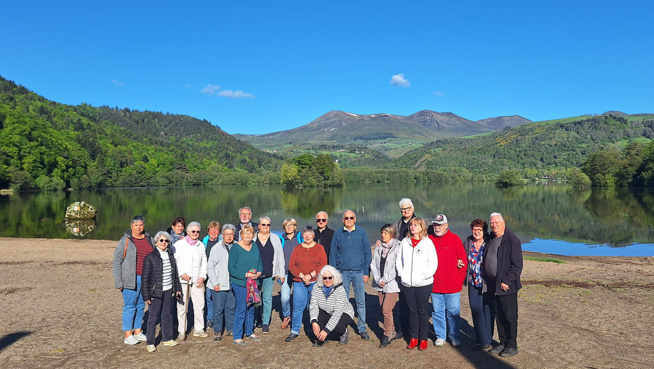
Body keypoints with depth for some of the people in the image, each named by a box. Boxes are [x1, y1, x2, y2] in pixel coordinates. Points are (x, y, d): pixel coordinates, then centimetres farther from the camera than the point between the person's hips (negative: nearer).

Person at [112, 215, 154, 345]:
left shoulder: (149, 239, 9)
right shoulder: (125, 241, -5)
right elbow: (117, 261, -6)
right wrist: (119, 282, -11)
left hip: (145, 279, 5)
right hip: (130, 279, -5)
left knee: (141, 306, 12)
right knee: (129, 306, 0)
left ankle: (138, 332, 24)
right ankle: (128, 335, 9)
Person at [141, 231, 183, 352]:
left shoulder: (170, 254, 7)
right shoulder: (150, 256, -11)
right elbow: (145, 277, -10)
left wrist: (177, 288, 14)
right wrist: (146, 295, -11)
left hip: (169, 290, 5)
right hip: (155, 291, -5)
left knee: (167, 315, 14)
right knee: (153, 317, 3)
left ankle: (167, 339, 27)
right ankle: (150, 343, 14)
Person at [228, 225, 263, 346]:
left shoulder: (255, 247, 9)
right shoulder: (235, 248, -9)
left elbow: (260, 263, 17)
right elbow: (231, 268, -12)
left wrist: (259, 272, -4)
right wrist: (246, 275, -20)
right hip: (240, 283, -6)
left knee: (251, 308, 15)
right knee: (241, 308, -5)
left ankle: (250, 332, 30)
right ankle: (237, 337, 6)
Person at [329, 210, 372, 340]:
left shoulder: (361, 232, 4)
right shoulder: (337, 234, 6)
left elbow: (368, 253, 5)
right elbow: (333, 254, 8)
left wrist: (367, 272, -1)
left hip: (359, 272, 0)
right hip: (343, 272, 1)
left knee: (361, 301, 2)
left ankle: (362, 328, 14)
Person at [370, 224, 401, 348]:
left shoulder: (397, 247, -9)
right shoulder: (379, 247, 10)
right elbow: (373, 264, 9)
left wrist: (385, 279, -13)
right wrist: (378, 279, -4)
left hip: (392, 283, -6)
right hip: (380, 284, 6)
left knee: (386, 310, -10)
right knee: (384, 309, 11)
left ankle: (387, 335, 7)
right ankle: (392, 332, 28)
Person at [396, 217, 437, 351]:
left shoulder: (427, 242, -1)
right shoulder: (405, 242, 9)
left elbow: (433, 262, -4)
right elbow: (399, 259, 14)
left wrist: (424, 275, -12)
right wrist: (401, 273, 1)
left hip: (423, 284, -3)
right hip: (407, 283, 3)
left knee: (422, 311, 5)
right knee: (412, 311, 10)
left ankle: (423, 338, 17)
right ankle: (413, 337, 21)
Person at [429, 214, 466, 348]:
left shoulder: (454, 239, -2)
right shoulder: (429, 239, 4)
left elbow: (462, 260, 0)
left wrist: (460, 279, -2)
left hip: (452, 285, -2)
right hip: (434, 285, 2)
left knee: (453, 312, 6)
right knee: (437, 312, 10)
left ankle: (454, 336, 22)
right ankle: (440, 336, 23)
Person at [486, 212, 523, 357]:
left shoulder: (512, 240, -13)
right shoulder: (491, 239, 10)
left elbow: (517, 265, -16)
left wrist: (506, 281, -17)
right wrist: (488, 280, 12)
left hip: (506, 286, -7)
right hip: (493, 285, 7)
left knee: (510, 316, 3)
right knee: (498, 315, 14)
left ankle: (512, 346, 15)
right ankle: (502, 343, 26)